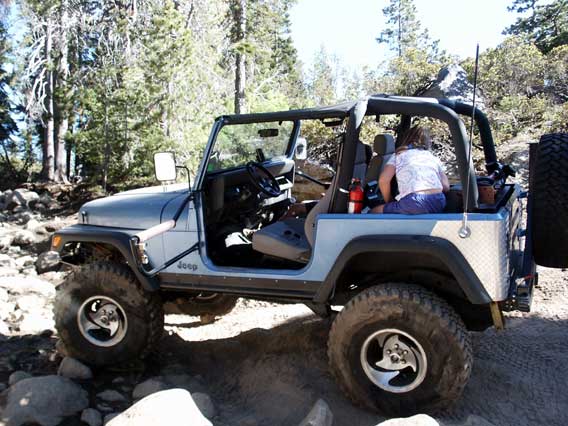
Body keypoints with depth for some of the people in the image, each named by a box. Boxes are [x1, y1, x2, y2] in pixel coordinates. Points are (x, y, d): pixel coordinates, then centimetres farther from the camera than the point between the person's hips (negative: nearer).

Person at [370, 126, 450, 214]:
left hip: (413, 203, -5)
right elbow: (446, 187, 15)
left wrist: (389, 202, 20)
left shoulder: (399, 154, 19)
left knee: (373, 213, 12)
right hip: (438, 204, 5)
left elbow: (383, 180, 5)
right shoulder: (433, 158, 26)